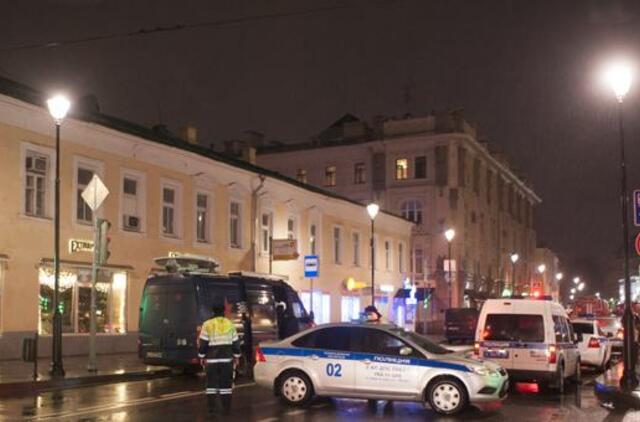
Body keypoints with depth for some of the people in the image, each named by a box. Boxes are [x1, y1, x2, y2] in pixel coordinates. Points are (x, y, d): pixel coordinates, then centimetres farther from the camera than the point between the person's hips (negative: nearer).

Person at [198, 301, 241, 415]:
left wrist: (201, 356, 5)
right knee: (226, 383, 6)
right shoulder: (230, 324, 4)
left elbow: (203, 342, -5)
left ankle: (211, 407, 7)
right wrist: (236, 356, 18)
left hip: (211, 359, -1)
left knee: (211, 383, 8)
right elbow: (236, 342, 9)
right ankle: (226, 408, 4)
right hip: (227, 359, 2)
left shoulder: (207, 324, -5)